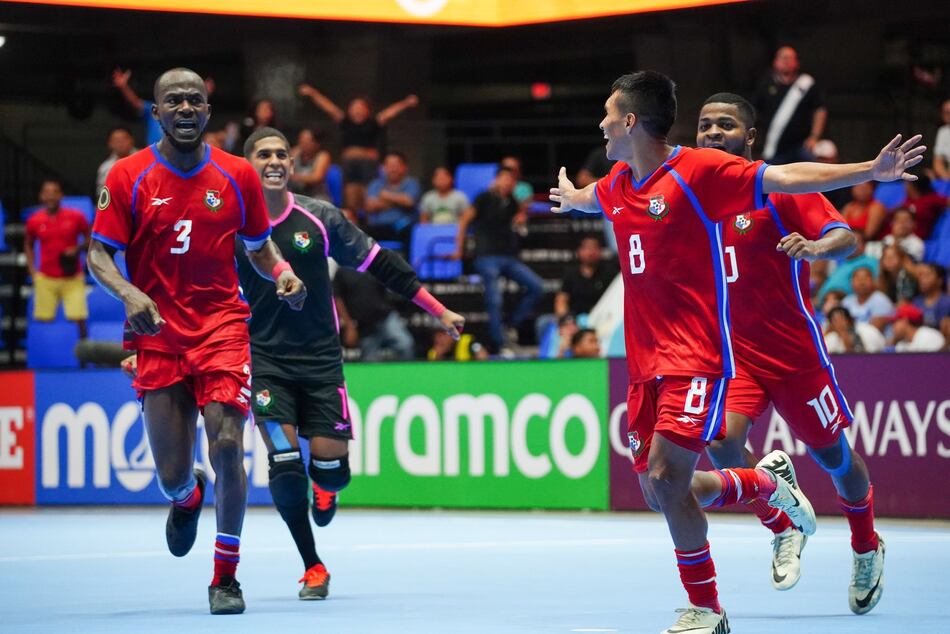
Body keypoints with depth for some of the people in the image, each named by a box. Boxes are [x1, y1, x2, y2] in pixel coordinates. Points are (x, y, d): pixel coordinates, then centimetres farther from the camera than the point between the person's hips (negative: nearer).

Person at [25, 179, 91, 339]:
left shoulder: (75, 217, -3)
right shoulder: (34, 221, 2)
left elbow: (90, 238, 8)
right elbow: (28, 245, 17)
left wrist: (78, 249, -11)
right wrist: (32, 271, 8)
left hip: (72, 277, -1)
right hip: (46, 278, 1)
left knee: (79, 318, -8)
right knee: (43, 319, -2)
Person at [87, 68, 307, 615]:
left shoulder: (238, 175, 3)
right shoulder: (127, 177, -1)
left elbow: (259, 245, 15)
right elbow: (99, 253, -1)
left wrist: (283, 272, -6)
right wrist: (129, 294, -20)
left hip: (222, 327, 0)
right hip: (157, 333, 0)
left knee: (227, 445, -16)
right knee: (172, 476, 0)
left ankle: (226, 576, 0)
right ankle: (188, 498, 42)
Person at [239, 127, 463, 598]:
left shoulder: (319, 218, -2)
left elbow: (381, 266, 5)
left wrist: (439, 313, 6)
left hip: (320, 359, 1)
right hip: (264, 360, -1)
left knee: (330, 465, -7)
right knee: (284, 462, -15)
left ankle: (325, 485, 35)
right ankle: (312, 567, 2)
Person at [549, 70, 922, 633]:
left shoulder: (698, 170, -10)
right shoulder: (618, 184, 12)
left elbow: (784, 177, -16)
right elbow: (586, 197, 38)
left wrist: (871, 171, -25)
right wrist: (568, 196, 60)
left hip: (696, 359, -8)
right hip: (646, 363, 8)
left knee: (666, 478, -18)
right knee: (659, 492, 5)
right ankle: (768, 482, 29)